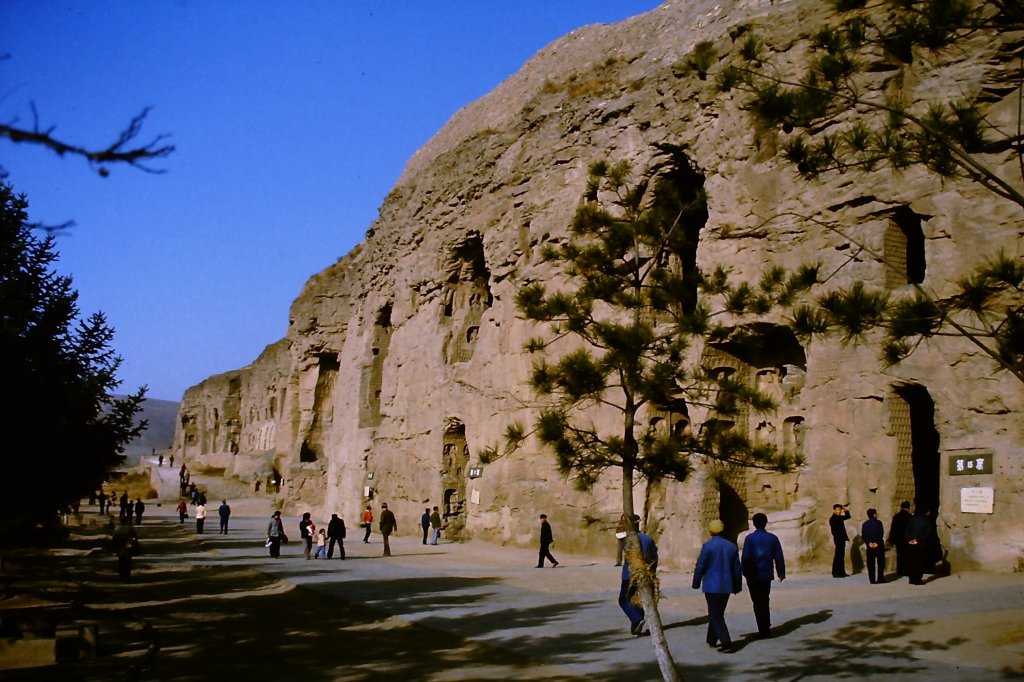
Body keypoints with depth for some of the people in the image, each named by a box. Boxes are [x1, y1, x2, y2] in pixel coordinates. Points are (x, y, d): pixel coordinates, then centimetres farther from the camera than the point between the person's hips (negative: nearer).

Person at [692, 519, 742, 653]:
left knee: (716, 616, -1)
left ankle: (726, 644, -11)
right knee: (717, 613, 20)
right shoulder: (732, 546, 4)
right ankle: (712, 640, 30)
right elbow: (737, 568, 9)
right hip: (726, 586, 6)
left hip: (712, 586, -6)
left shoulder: (708, 546, -13)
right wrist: (737, 586, 19)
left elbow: (700, 567, -10)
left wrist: (696, 583, 3)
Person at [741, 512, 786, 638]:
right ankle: (766, 629, 23)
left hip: (754, 576, -3)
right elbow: (779, 557, 1)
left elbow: (745, 558, -13)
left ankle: (763, 630, 0)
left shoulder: (750, 538, -10)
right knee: (765, 601, 19)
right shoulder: (773, 538, 0)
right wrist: (781, 573, 9)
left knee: (758, 603, 4)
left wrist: (745, 572, -1)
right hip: (767, 575, 3)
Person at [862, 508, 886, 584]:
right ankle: (880, 578, 0)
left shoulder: (865, 524, 7)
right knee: (880, 562, 3)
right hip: (879, 545, -4)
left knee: (871, 563, 4)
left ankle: (872, 580, 2)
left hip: (870, 546, 4)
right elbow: (881, 534, -13)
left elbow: (863, 536, 4)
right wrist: (877, 542, -10)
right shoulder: (878, 523, -7)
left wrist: (869, 542, -1)